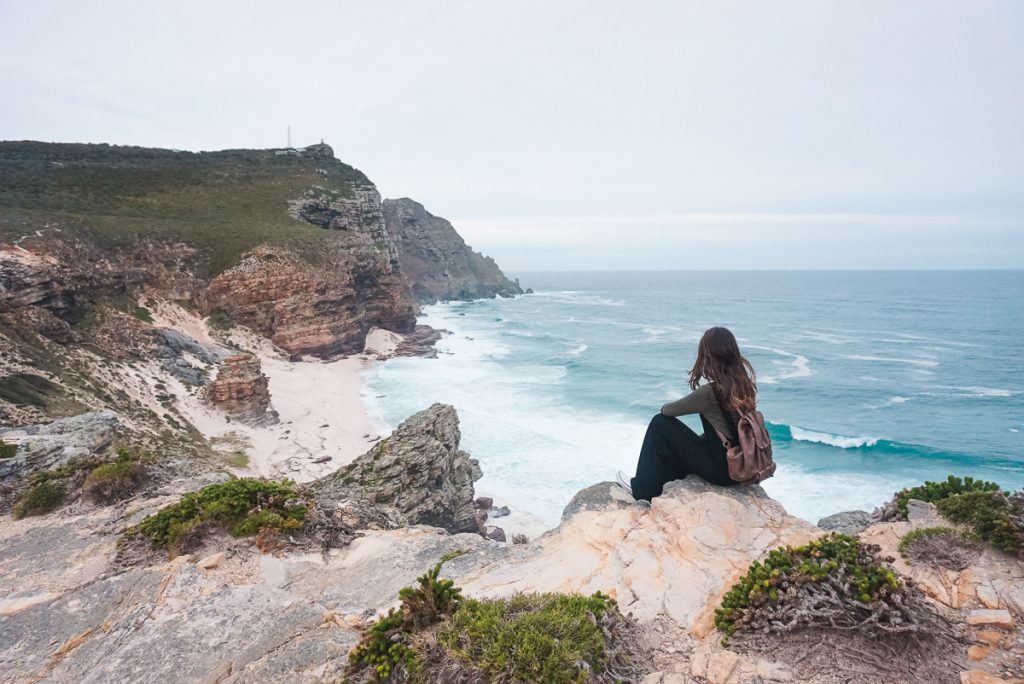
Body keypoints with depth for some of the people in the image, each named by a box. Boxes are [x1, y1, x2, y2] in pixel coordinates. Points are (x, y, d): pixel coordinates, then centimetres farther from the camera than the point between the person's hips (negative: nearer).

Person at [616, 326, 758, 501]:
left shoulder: (710, 392, -22)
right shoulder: (746, 383, -2)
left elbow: (667, 410, -8)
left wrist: (665, 407, 12)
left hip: (721, 469, -7)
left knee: (660, 423, 4)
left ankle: (642, 490, 16)